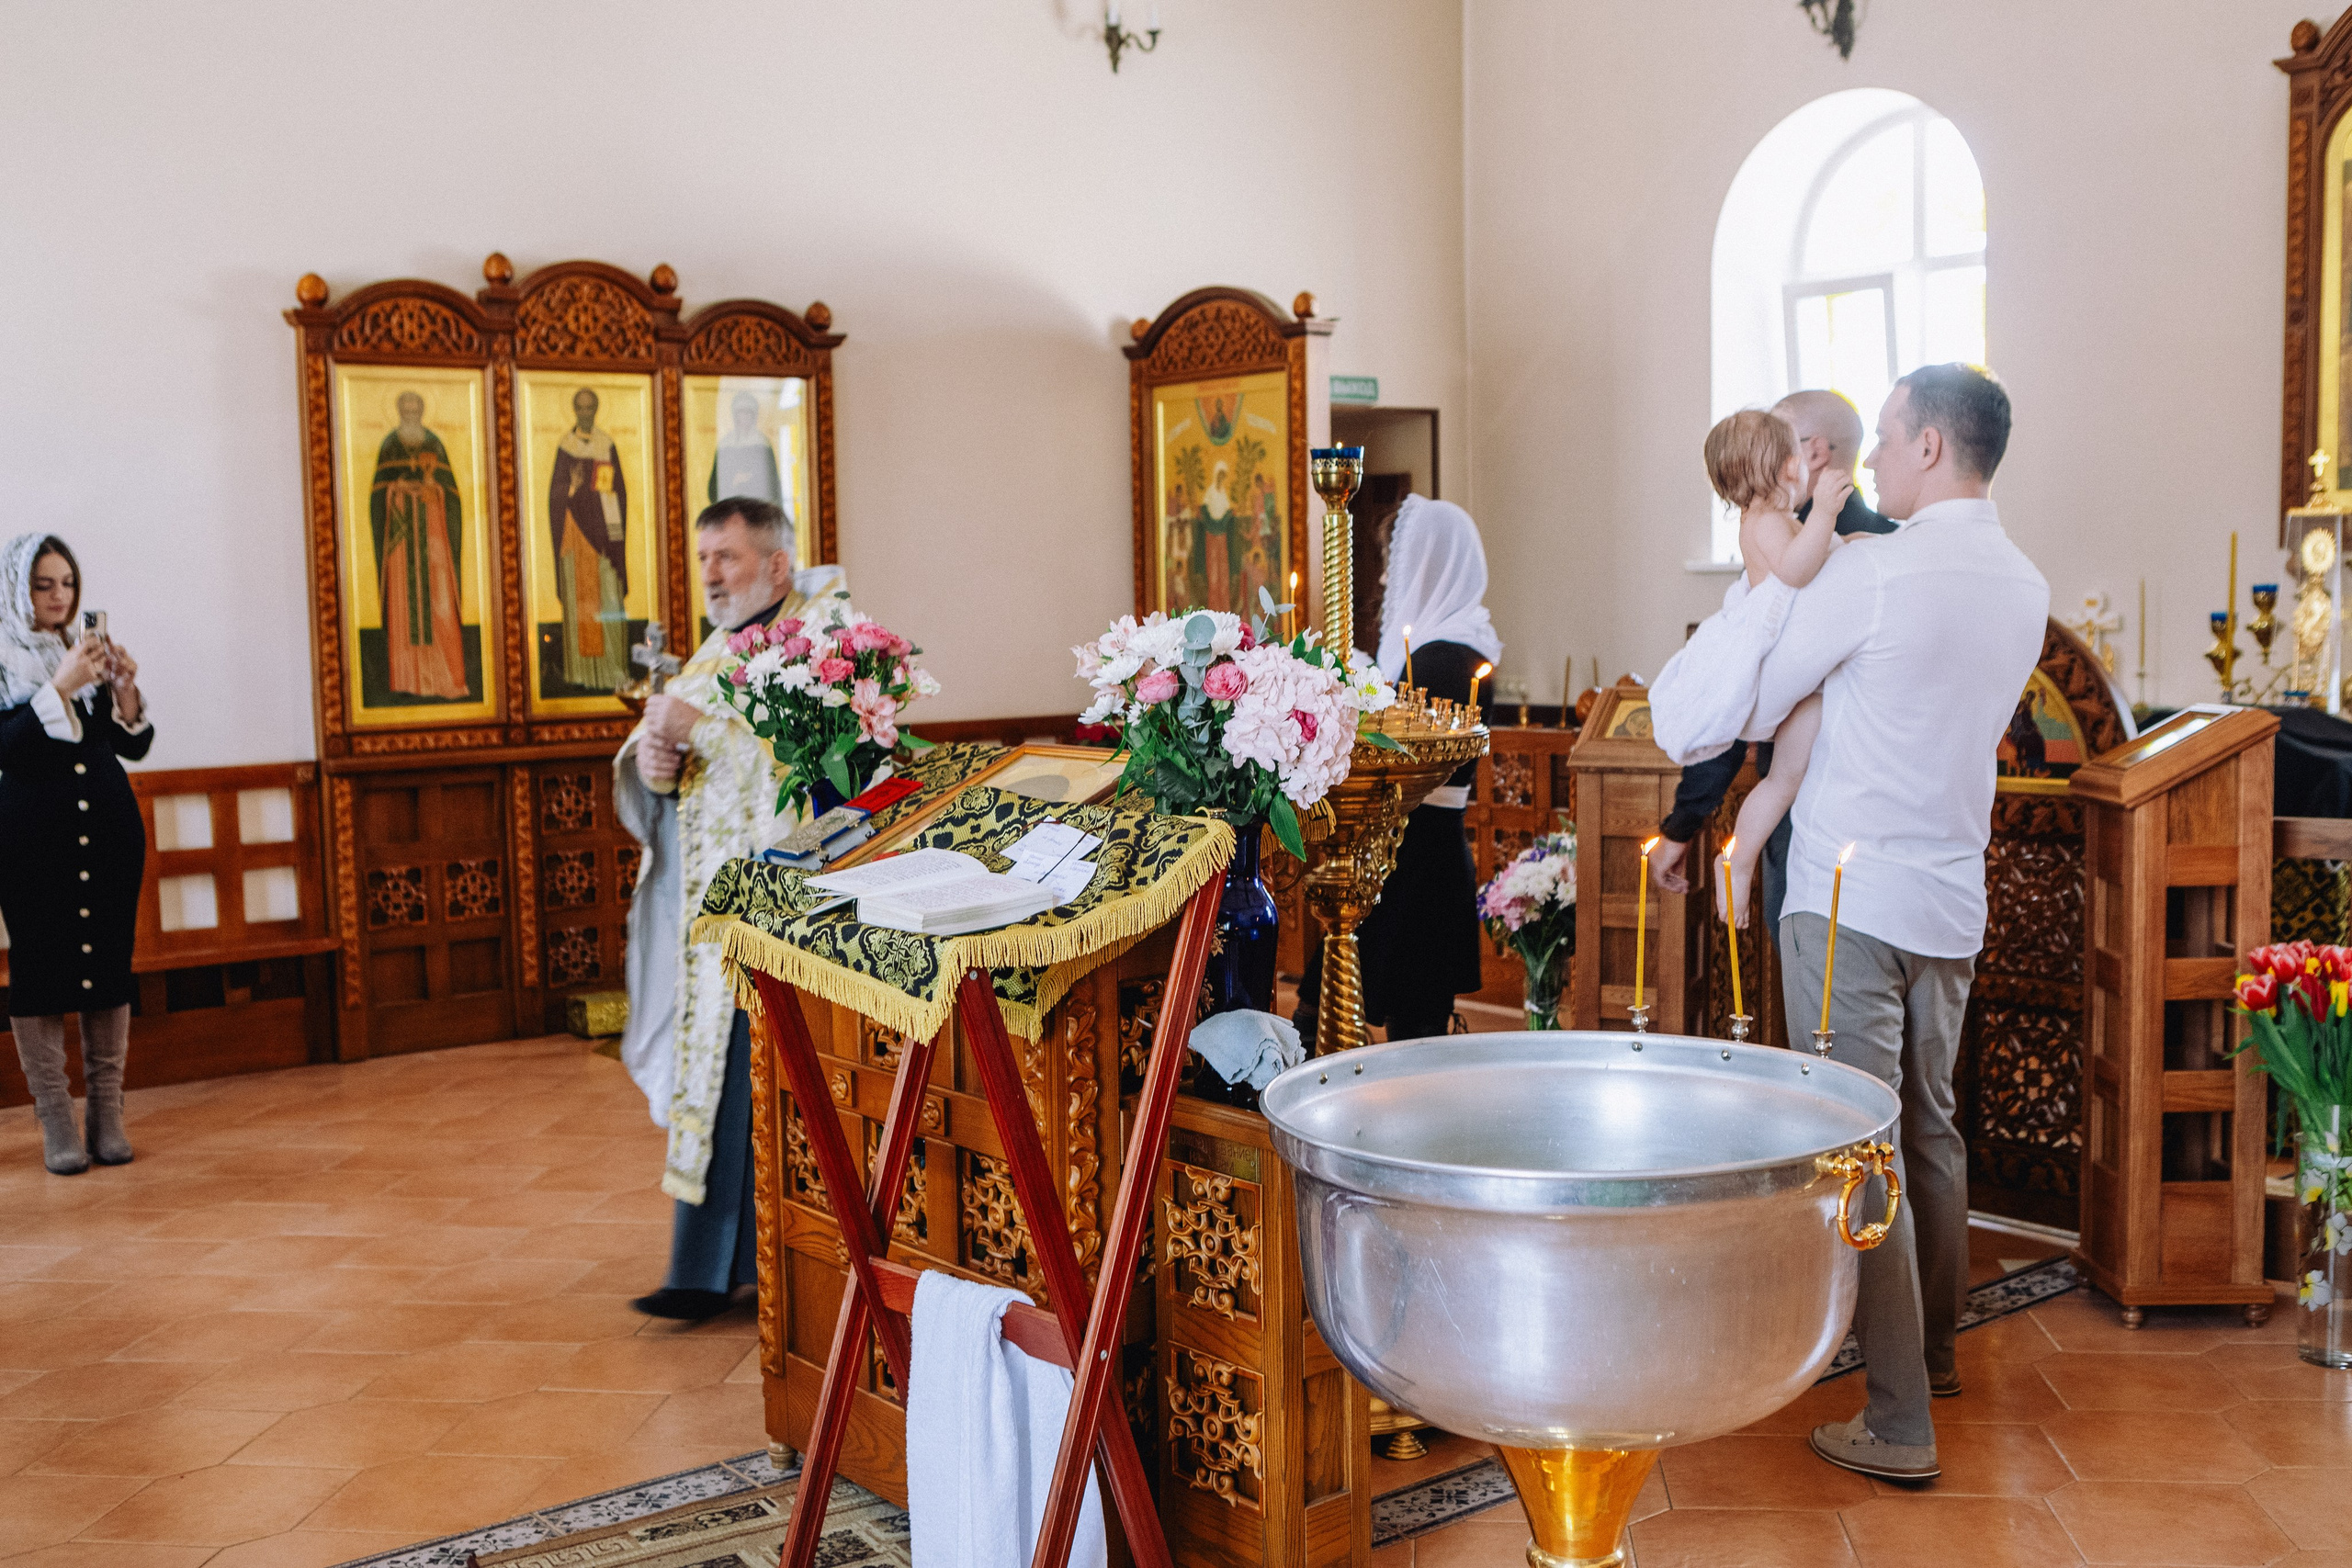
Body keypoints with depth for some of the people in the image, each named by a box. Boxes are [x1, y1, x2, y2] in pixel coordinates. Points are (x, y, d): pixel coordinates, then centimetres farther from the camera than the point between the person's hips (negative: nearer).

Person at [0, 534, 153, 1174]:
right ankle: (56, 1122, 2)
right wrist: (60, 688, -20)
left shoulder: (92, 649, 11)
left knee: (110, 964, 3)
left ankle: (108, 1115, 9)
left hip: (108, 830, 4)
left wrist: (125, 692, -9)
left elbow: (134, 746, 9)